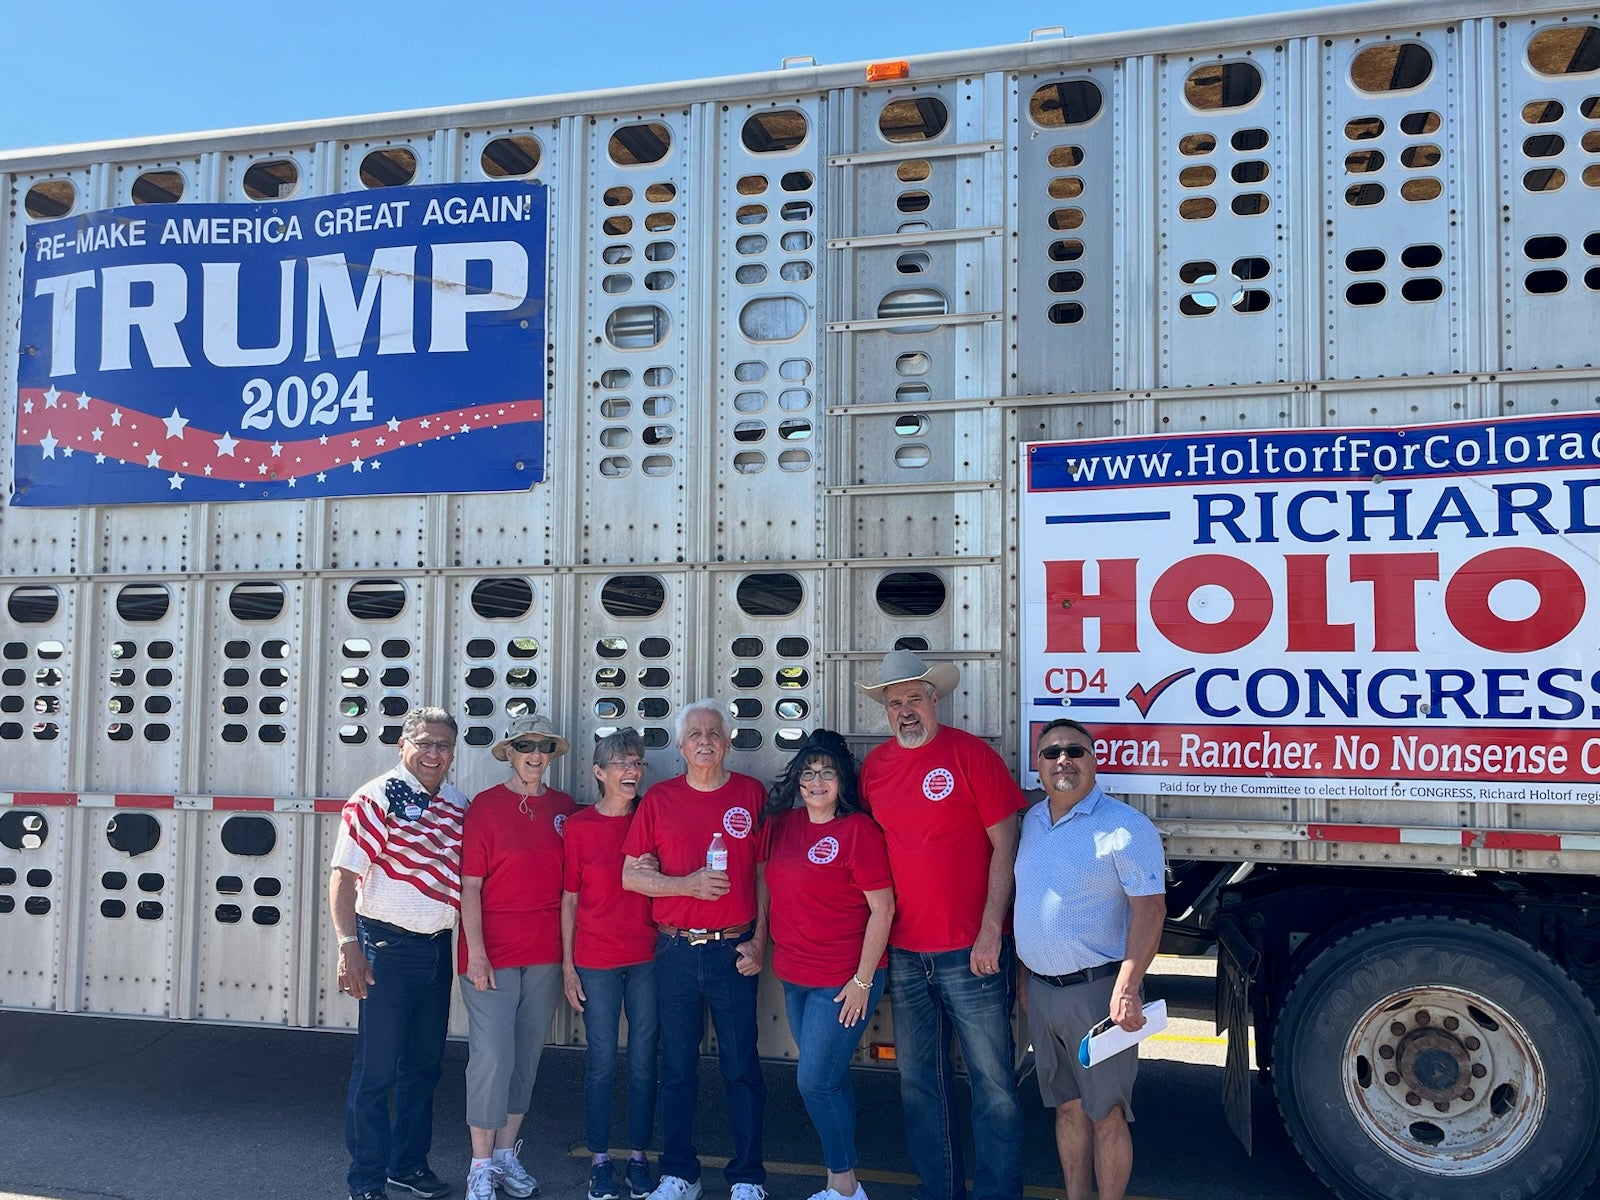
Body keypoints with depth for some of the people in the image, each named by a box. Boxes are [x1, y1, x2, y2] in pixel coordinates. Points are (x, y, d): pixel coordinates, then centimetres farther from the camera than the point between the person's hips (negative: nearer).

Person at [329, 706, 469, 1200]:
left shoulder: (459, 806, 8)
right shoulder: (377, 798, -11)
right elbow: (344, 875, -14)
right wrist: (349, 946, -22)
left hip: (438, 949, 6)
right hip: (388, 949, -6)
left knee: (424, 1066, 17)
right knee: (377, 1072, 2)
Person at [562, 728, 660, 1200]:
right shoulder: (578, 826, -2)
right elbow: (569, 898, 2)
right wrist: (567, 965, 0)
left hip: (647, 958, 2)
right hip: (596, 961, -1)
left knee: (644, 1061, 7)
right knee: (601, 1062, 6)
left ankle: (638, 1157, 21)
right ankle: (600, 1160, 20)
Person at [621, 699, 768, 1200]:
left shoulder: (752, 794, 1)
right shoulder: (659, 799, 3)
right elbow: (631, 875, 2)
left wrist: (758, 943, -4)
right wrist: (689, 884, -12)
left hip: (734, 951, -1)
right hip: (676, 951, 1)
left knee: (741, 1065, 5)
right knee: (677, 1066, 10)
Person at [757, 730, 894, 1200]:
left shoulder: (858, 829, -14)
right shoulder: (780, 823, 4)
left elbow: (882, 909, -14)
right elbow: (764, 881, 16)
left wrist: (862, 981, -14)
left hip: (843, 980, -6)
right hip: (794, 976, 6)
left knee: (815, 1081, -3)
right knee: (830, 1079, 15)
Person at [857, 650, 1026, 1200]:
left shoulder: (970, 753, -8)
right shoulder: (874, 766, 6)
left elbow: (1005, 846, -7)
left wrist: (990, 932, -12)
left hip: (971, 954, -4)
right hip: (904, 956, 5)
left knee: (993, 1082, 3)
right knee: (919, 1080, 14)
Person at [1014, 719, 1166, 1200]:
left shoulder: (1124, 826, -13)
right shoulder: (1031, 822, 9)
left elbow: (1150, 908, -17)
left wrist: (1126, 988, -24)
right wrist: (1023, 975, 17)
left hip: (1096, 990, -6)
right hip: (1041, 990, 6)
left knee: (1106, 1115, 3)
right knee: (1068, 1106, 16)